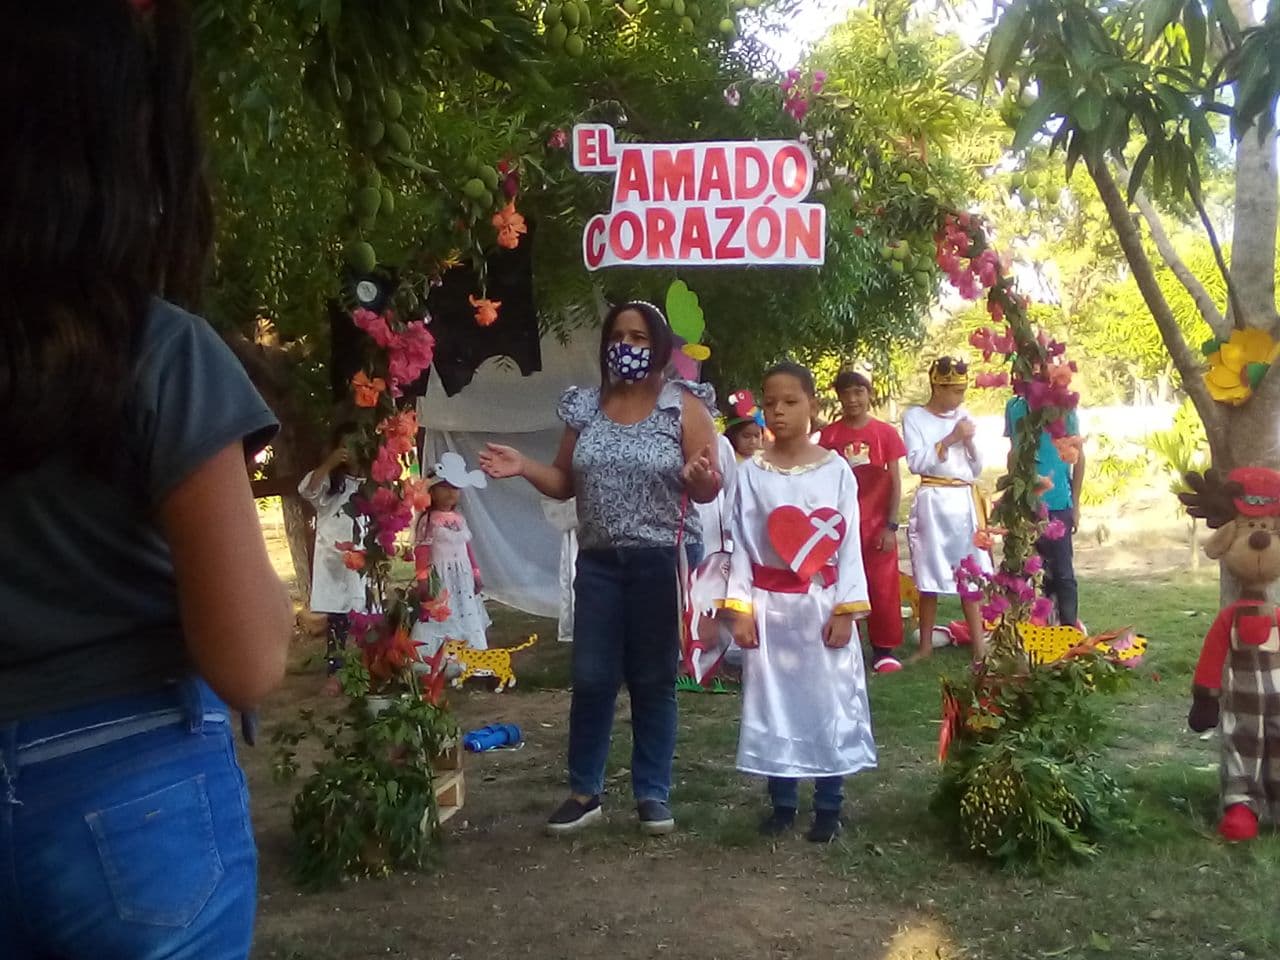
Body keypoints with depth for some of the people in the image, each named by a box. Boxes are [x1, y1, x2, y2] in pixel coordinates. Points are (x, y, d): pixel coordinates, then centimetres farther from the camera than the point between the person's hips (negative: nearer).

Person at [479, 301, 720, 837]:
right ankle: (584, 792, 19)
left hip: (662, 562, -3)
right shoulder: (584, 407, 7)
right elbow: (566, 483, 12)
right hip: (599, 562, 3)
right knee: (591, 679, 6)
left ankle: (652, 793, 19)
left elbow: (711, 490, -5)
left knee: (654, 680, 6)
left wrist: (699, 479, -28)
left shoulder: (684, 406, -3)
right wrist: (523, 467, -5)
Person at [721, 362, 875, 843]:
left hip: (822, 603, -1)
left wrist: (846, 609, -7)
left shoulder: (835, 469, -1)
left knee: (829, 701, 3)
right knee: (773, 703, 6)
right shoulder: (751, 473, 1)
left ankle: (829, 806, 15)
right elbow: (741, 544, 0)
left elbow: (848, 542, -2)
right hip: (769, 606, 1)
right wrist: (739, 608, -6)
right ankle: (782, 803, 19)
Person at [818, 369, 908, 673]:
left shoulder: (885, 433, 0)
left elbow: (895, 482, 1)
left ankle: (884, 649, 11)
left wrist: (891, 526, -5)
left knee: (883, 588, 2)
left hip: (878, 524, -1)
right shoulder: (830, 435, 2)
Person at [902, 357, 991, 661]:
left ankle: (980, 647, 6)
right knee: (930, 578, 1)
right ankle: (926, 645, 12)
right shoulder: (914, 417, -1)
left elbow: (977, 469, 13)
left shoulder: (963, 416, 11)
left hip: (965, 501, 4)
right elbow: (916, 463, -13)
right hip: (933, 502, -4)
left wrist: (969, 443, -4)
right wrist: (950, 440, -13)